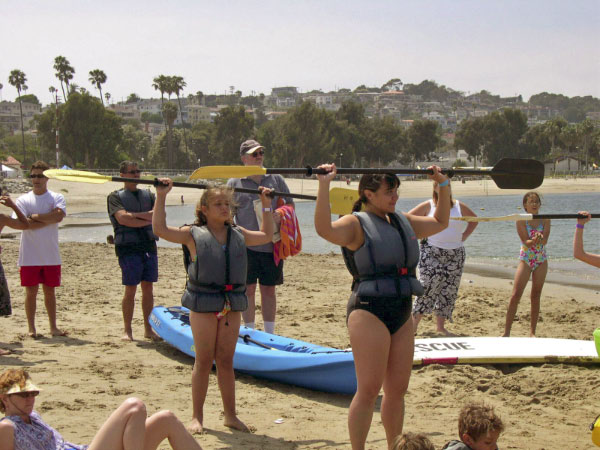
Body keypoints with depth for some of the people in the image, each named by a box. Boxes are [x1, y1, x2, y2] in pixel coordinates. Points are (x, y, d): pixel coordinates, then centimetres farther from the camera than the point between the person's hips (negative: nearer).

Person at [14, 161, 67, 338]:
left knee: (50, 291, 10)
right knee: (31, 291, 2)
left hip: (51, 255, 1)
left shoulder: (57, 198, 3)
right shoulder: (23, 200, 1)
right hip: (29, 256, -1)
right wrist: (48, 219, -12)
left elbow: (59, 216, -16)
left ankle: (53, 327, 18)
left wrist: (35, 216, -13)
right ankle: (31, 328, 10)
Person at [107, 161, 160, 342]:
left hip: (149, 246, 4)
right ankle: (127, 330, 6)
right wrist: (148, 220, -9)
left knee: (148, 289, 6)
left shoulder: (148, 195, 17)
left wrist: (135, 215, -11)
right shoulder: (115, 196, 3)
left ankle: (148, 329, 12)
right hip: (128, 247, -4)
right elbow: (122, 218, -14)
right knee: (130, 290, -3)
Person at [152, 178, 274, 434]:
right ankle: (197, 417, 10)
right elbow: (160, 229, -8)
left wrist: (266, 204, 29)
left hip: (232, 305, 4)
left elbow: (266, 236, 29)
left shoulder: (238, 234, 13)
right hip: (204, 304, -4)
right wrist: (161, 197, -9)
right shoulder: (193, 234, 0)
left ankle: (230, 415, 18)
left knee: (226, 361, 10)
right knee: (204, 361, 1)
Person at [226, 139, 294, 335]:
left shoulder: (276, 179, 10)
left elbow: (290, 204, 14)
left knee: (269, 290, 8)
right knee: (248, 289, 2)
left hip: (272, 245, 2)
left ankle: (269, 334, 16)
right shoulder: (234, 183, 3)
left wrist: (281, 214, -8)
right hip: (246, 245, -2)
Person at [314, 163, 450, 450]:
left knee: (397, 389, 12)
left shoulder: (403, 222, 16)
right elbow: (324, 229, -28)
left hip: (401, 315, 7)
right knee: (369, 389, -9)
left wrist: (443, 186, 29)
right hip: (369, 312, -7)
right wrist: (324, 186, -32)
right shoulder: (356, 224, -7)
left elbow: (440, 222, 33)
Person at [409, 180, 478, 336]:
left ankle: (440, 326, 14)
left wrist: (464, 236, 13)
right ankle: (413, 325, -5)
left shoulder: (459, 206, 9)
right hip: (431, 253, -4)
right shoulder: (428, 206, -1)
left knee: (448, 291, 5)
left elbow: (474, 219, 24)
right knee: (427, 288, -10)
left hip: (455, 254, 4)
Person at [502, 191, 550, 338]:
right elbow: (526, 242, -15)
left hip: (541, 261, 2)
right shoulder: (521, 221, -6)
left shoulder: (545, 220, 1)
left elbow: (545, 241, -10)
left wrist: (539, 238, -32)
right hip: (525, 260, -2)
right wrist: (534, 240, -36)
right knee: (515, 295, -9)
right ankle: (506, 332, -5)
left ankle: (532, 332, 14)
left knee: (536, 297, 7)